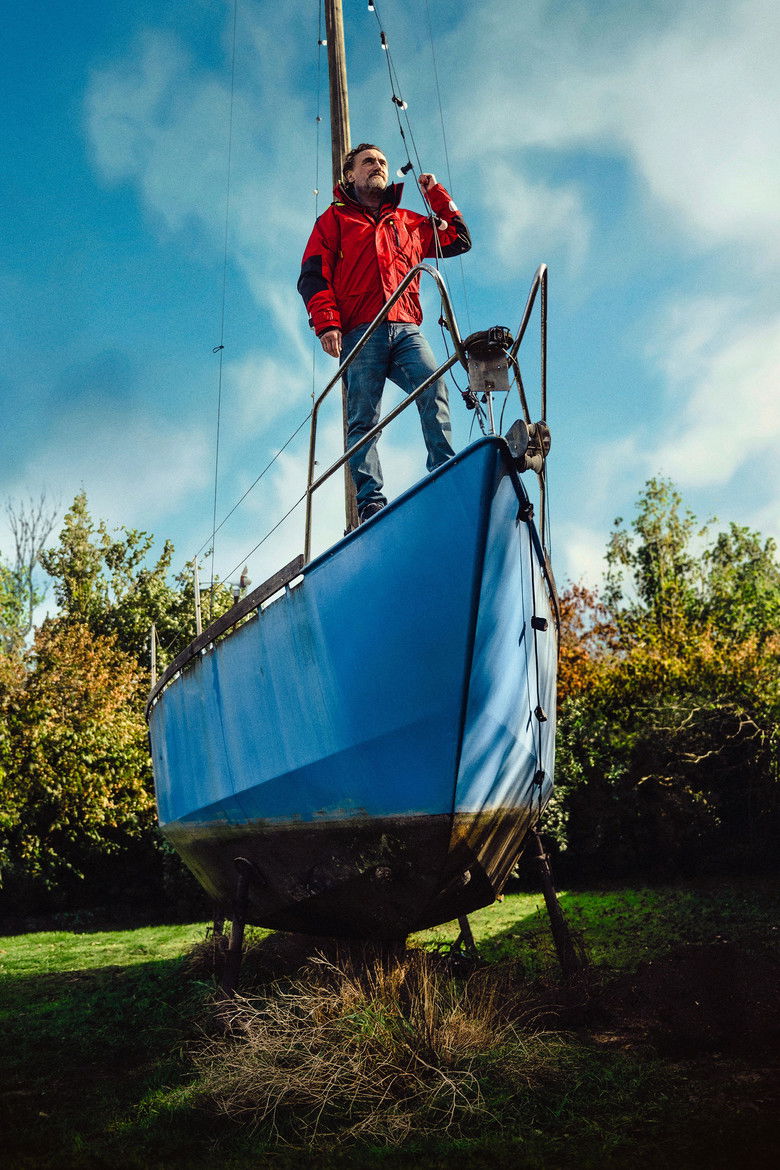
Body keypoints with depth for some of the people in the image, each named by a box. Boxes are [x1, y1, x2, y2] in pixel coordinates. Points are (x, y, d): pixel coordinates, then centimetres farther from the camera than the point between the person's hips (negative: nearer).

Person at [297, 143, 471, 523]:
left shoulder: (408, 222, 31)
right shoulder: (335, 219, 21)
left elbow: (459, 240, 37)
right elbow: (313, 276, 7)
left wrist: (436, 194, 32)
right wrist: (326, 323, -9)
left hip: (406, 329, 2)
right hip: (360, 333, -2)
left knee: (434, 388, -24)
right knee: (363, 418, -10)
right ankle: (370, 503, -15)